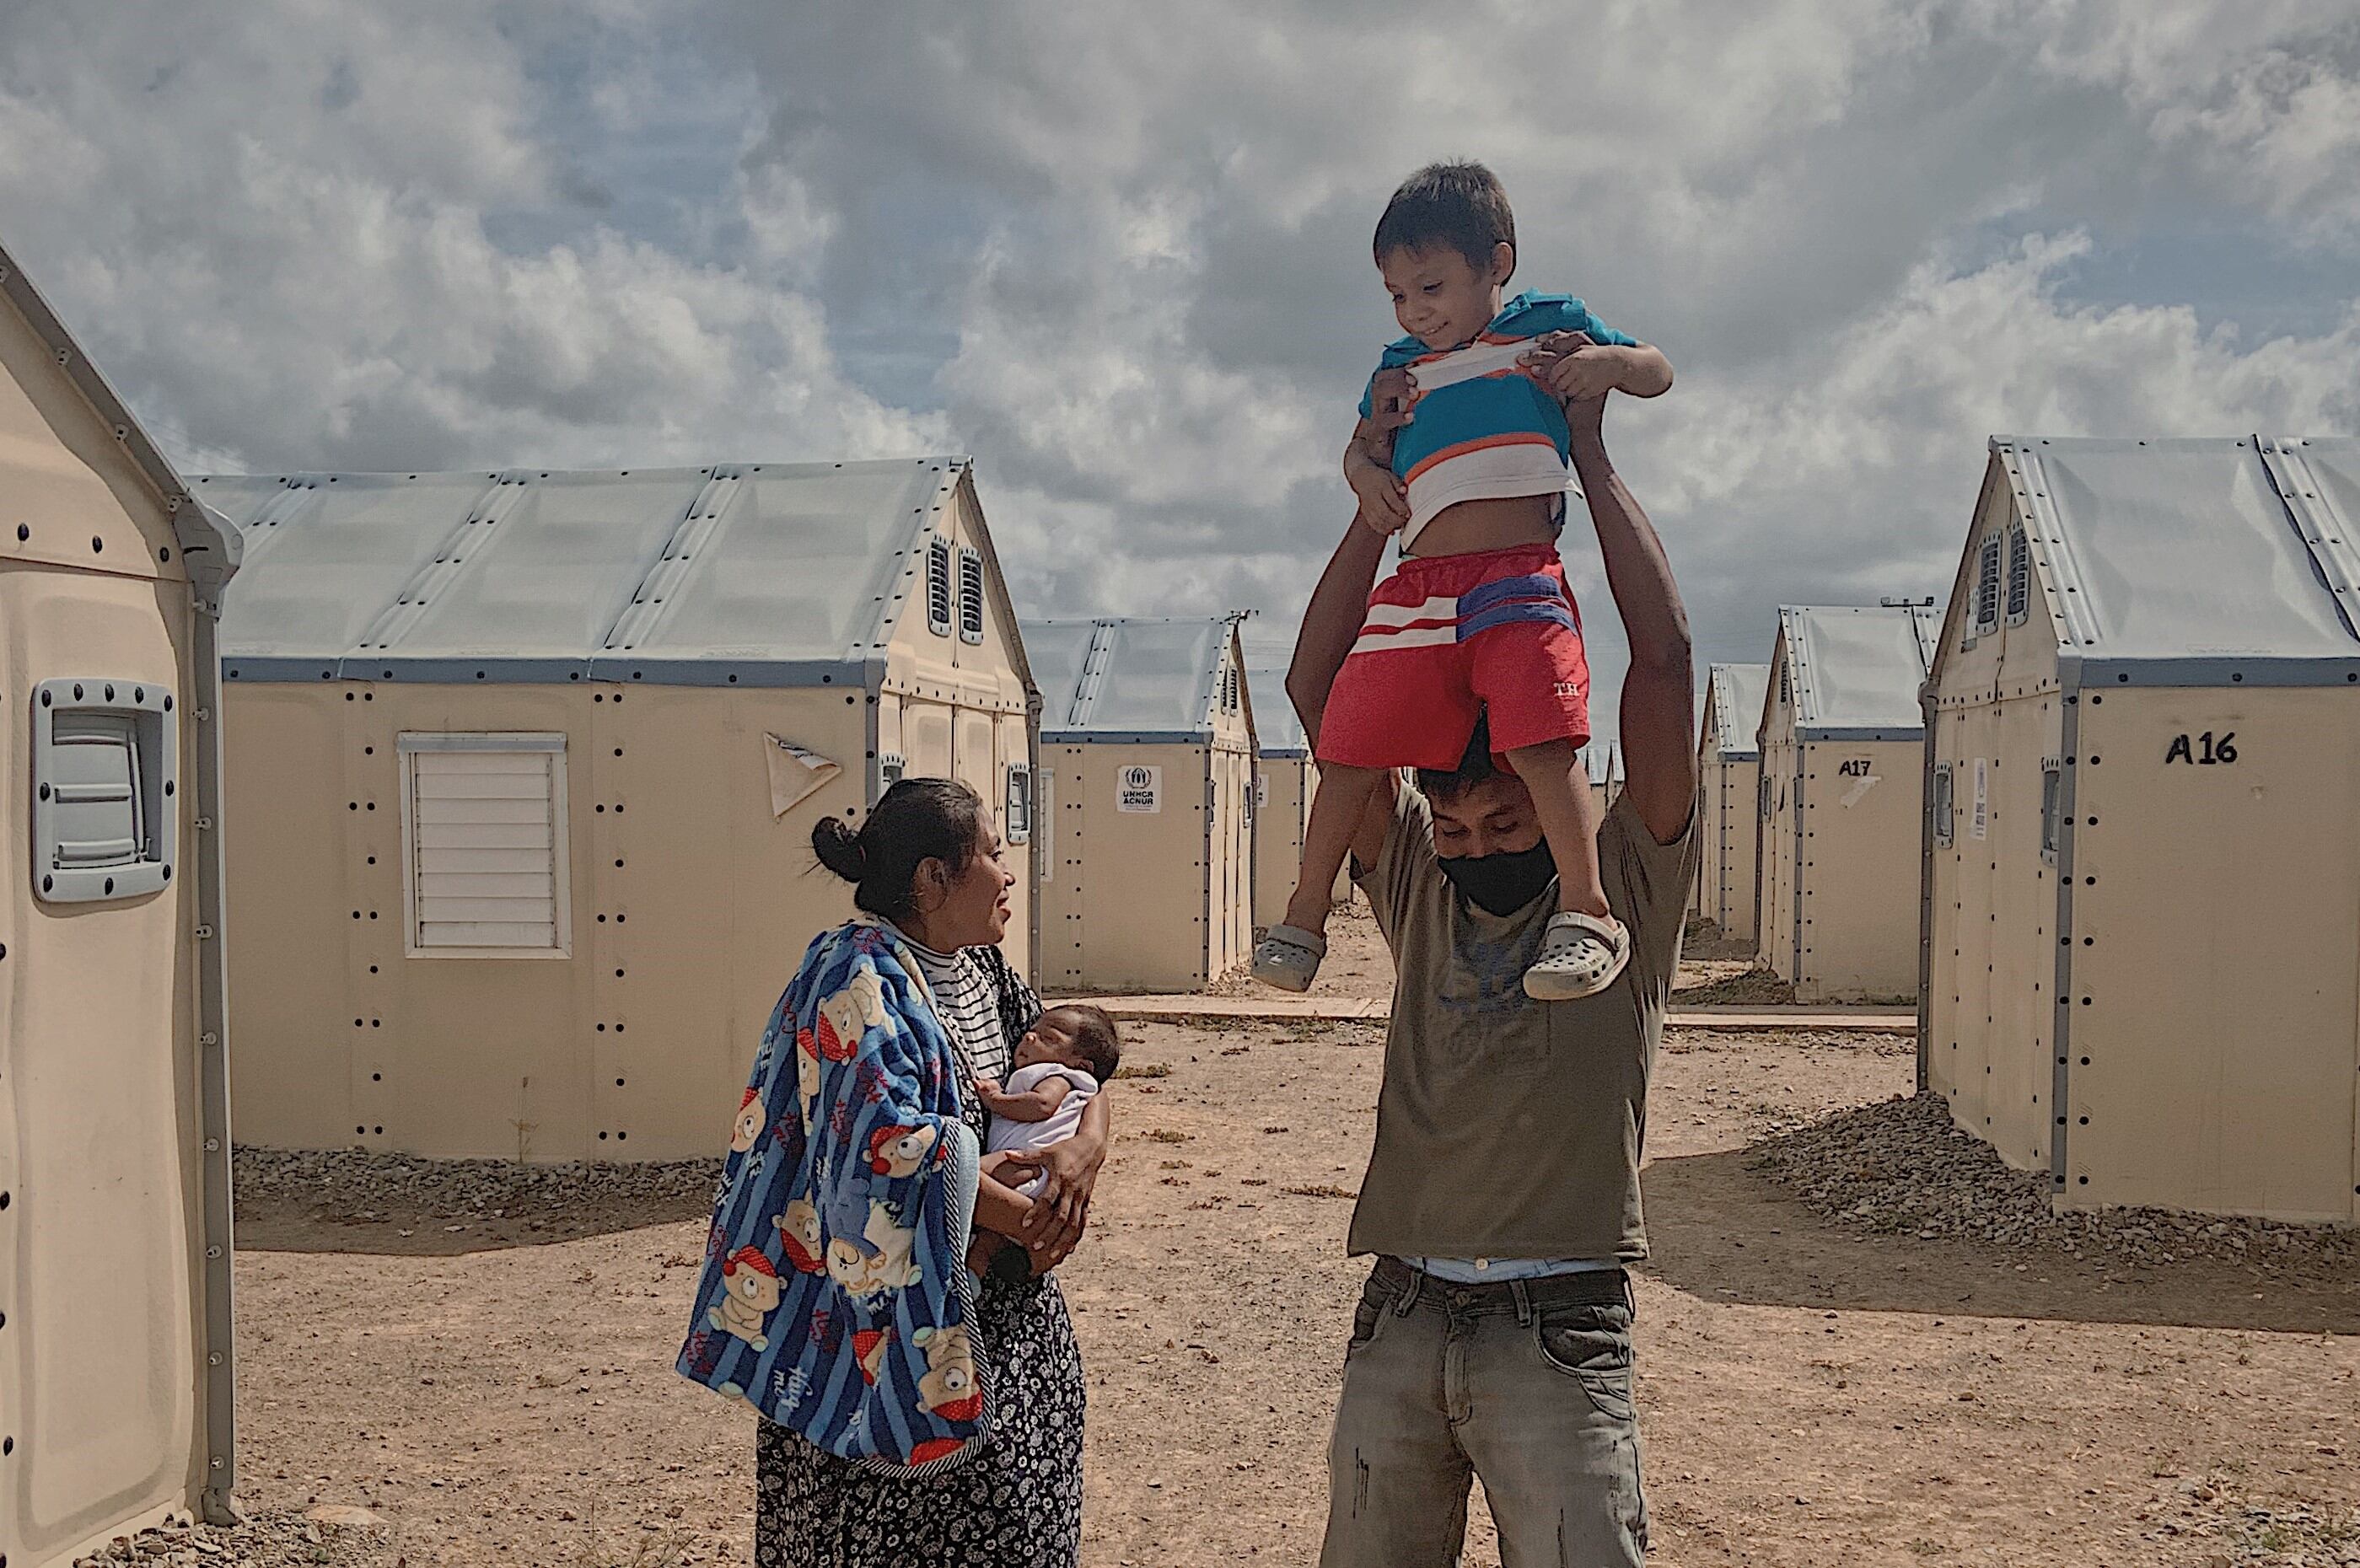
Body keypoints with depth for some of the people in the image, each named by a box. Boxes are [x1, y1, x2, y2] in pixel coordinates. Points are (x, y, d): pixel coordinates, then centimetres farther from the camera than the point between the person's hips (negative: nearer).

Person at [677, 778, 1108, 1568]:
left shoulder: (976, 966, 10)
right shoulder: (861, 979, -18)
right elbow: (890, 1143, -29)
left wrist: (1088, 1143, -8)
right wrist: (1028, 1220, -21)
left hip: (998, 1306, 9)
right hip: (883, 1314, -8)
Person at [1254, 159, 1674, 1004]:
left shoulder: (1549, 323, 14)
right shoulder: (1401, 365, 24)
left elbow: (1657, 373, 19)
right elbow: (1364, 443, 33)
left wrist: (1604, 362, -3)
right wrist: (1365, 469, 9)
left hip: (1519, 576, -4)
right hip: (1417, 584, 4)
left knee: (1538, 735, -23)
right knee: (1353, 743, -1)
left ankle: (1587, 911, -18)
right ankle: (1304, 917, 11)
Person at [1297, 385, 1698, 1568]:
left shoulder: (1627, 886, 0)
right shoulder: (1419, 886, 9)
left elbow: (1662, 659, -10)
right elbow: (1316, 691, 4)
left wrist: (1591, 457, -4)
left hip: (1557, 1329, -3)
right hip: (1400, 1314, 4)